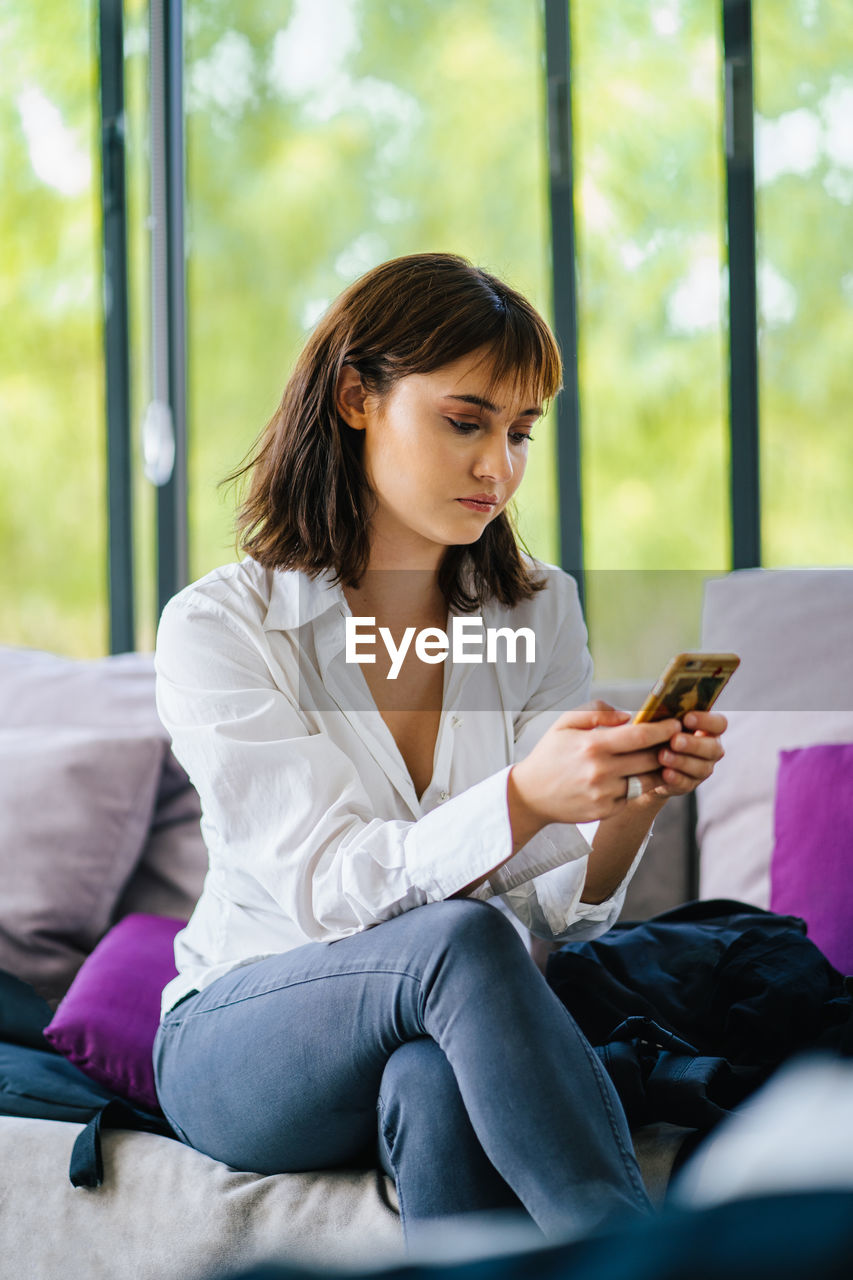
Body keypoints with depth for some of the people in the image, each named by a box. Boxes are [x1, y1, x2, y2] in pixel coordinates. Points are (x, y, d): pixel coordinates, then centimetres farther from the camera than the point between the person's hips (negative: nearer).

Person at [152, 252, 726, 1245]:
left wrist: (631, 805, -23)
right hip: (238, 1051, -2)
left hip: (445, 1035, 3)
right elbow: (328, 889, -20)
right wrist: (522, 798, -36)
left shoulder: (539, 612, 5)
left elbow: (558, 911, -1)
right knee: (461, 939, -35)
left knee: (435, 1084, -36)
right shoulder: (217, 627, -8)